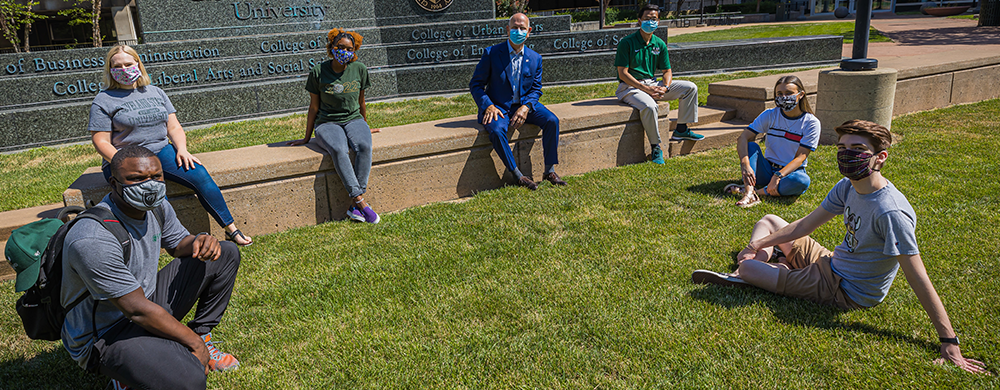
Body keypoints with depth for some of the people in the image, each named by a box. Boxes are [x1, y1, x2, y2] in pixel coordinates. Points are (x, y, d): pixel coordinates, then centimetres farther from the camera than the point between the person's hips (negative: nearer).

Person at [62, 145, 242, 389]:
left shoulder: (155, 205, -5)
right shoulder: (94, 240, -31)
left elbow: (178, 243, 14)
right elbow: (138, 310, -28)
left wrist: (199, 242, -12)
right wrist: (193, 343, -20)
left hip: (148, 299, 9)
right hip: (104, 336, -8)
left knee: (227, 254, 7)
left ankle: (202, 335, 12)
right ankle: (128, 369, -2)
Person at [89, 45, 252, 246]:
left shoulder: (155, 92, 15)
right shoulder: (104, 100, 2)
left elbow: (173, 127, 13)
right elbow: (101, 142, -4)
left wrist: (182, 150, -7)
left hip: (162, 152, 3)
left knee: (200, 175, -21)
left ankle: (232, 229, -17)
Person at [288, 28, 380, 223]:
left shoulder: (359, 69, 1)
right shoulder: (318, 72, -5)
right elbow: (314, 107, 3)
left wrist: (365, 128, 23)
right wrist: (306, 138, 8)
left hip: (354, 119, 2)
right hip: (327, 123, -2)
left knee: (364, 146, -32)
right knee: (338, 150, -36)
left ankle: (355, 206, -33)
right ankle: (360, 202, -35)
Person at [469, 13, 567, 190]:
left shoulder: (535, 58, 5)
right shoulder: (491, 53, -5)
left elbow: (536, 89, 7)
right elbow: (475, 84, -3)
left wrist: (526, 107, -14)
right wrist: (488, 106, -20)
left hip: (524, 104, 3)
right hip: (498, 107, -3)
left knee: (552, 120, -20)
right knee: (497, 130, -35)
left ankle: (549, 170, -9)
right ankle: (517, 175, -21)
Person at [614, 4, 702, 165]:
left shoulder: (659, 44, 8)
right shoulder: (627, 42, -11)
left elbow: (667, 71, 12)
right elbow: (623, 73, -15)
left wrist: (665, 87, -11)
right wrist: (645, 88, -22)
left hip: (653, 84, 7)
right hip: (630, 87, -7)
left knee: (690, 88, -1)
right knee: (649, 106, -38)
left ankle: (681, 129, 7)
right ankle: (656, 148, -20)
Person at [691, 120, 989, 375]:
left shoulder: (891, 213, -32)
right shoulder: (847, 187, -6)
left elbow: (919, 280, -31)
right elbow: (805, 225, 5)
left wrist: (950, 343, -29)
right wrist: (757, 244, 1)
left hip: (845, 292, -8)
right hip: (831, 262, 8)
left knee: (747, 268, -13)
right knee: (768, 222, 16)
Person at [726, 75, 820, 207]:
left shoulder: (811, 122, -9)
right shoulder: (770, 115, -3)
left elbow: (800, 157, -16)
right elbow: (743, 138, -13)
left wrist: (778, 176, -32)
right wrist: (745, 164, -31)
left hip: (791, 172, -2)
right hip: (767, 170, 2)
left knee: (802, 180, -36)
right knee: (751, 145, -23)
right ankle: (749, 192, -41)